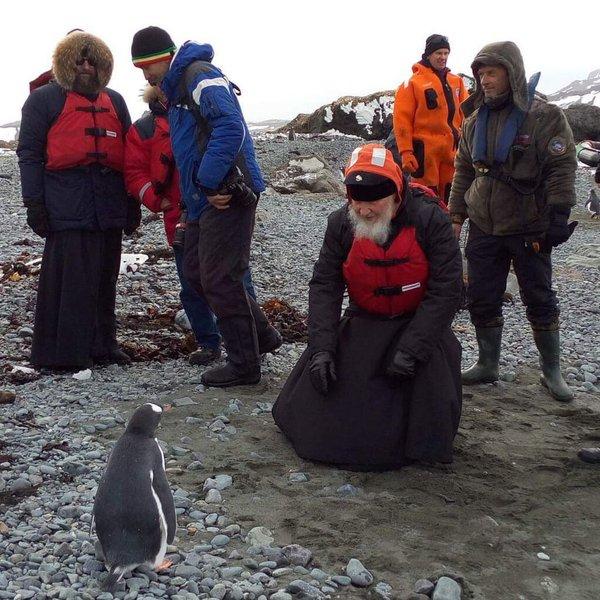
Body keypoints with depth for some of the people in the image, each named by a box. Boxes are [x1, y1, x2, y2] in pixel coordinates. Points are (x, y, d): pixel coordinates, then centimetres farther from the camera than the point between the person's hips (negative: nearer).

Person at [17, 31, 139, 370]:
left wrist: (133, 202, 18)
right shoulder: (44, 100, 6)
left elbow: (128, 154, 24)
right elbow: (29, 153, 0)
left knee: (105, 278, 8)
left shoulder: (115, 102, 21)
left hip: (109, 208, 5)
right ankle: (62, 352, -1)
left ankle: (102, 345, 17)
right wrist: (34, 203, -8)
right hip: (67, 207, -5)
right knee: (69, 278, -8)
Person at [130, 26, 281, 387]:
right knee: (196, 273, 14)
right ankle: (262, 336, 24)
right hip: (203, 199, 11)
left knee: (219, 280, -5)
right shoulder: (176, 88, 21)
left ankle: (244, 366, 7)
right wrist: (199, 191, 15)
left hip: (227, 195, -11)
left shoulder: (199, 75, -11)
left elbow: (230, 126, -25)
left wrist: (210, 182, -23)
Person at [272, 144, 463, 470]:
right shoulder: (341, 223, -13)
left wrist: (411, 349, -28)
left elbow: (446, 290, -23)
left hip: (420, 319, -2)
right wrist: (322, 348, -20)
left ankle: (426, 442, 3)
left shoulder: (430, 220, -23)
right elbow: (324, 285, -9)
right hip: (365, 320, 3)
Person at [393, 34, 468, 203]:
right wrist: (405, 152, -12)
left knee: (449, 198, 10)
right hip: (425, 150, -5)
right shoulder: (413, 83, -2)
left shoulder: (456, 81, 14)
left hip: (453, 150, 5)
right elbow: (402, 119, -6)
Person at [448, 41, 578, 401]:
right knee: (482, 300, 7)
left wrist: (558, 217, -16)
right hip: (484, 229, 5)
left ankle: (552, 371, 16)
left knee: (540, 301, 4)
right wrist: (457, 216, 12)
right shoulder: (475, 121, 8)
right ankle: (488, 365, 22)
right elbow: (464, 171, 15)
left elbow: (562, 169, -11)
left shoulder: (545, 116, -9)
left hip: (529, 230, -5)